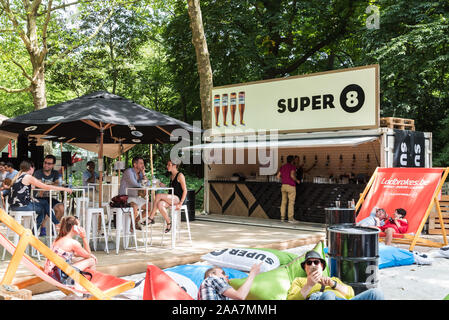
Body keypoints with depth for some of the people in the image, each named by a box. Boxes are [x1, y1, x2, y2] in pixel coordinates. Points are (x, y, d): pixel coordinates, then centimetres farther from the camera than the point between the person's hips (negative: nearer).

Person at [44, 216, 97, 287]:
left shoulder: (58, 239, 13)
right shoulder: (73, 242, -14)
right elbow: (88, 255, 2)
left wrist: (90, 255, 22)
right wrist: (84, 237, 0)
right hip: (61, 277, -9)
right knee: (91, 261, 2)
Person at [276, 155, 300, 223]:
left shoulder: (283, 166, 12)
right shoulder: (293, 166, -7)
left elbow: (278, 176, 10)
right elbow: (292, 175, -22)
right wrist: (297, 180, -5)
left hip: (283, 186, 6)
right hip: (291, 186, -6)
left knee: (283, 202, 8)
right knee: (291, 202, -4)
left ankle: (282, 217, 7)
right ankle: (290, 218, -7)